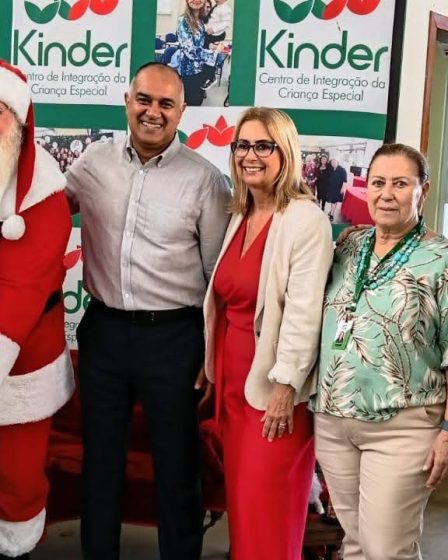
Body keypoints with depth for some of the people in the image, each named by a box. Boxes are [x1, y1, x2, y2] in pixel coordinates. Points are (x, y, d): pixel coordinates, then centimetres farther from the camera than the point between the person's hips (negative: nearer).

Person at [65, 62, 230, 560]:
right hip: (102, 330, 3)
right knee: (100, 457, 16)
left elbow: (219, 275, -2)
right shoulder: (94, 162, 3)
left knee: (175, 464, 10)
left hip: (172, 336, -3)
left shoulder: (204, 178, -5)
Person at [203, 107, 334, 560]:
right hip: (233, 376, 8)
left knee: (265, 503, -1)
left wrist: (286, 384, -21)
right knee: (239, 496, 15)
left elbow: (304, 310, -19)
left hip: (274, 381, -8)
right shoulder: (240, 217, 11)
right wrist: (211, 363, 13)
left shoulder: (306, 220, -14)